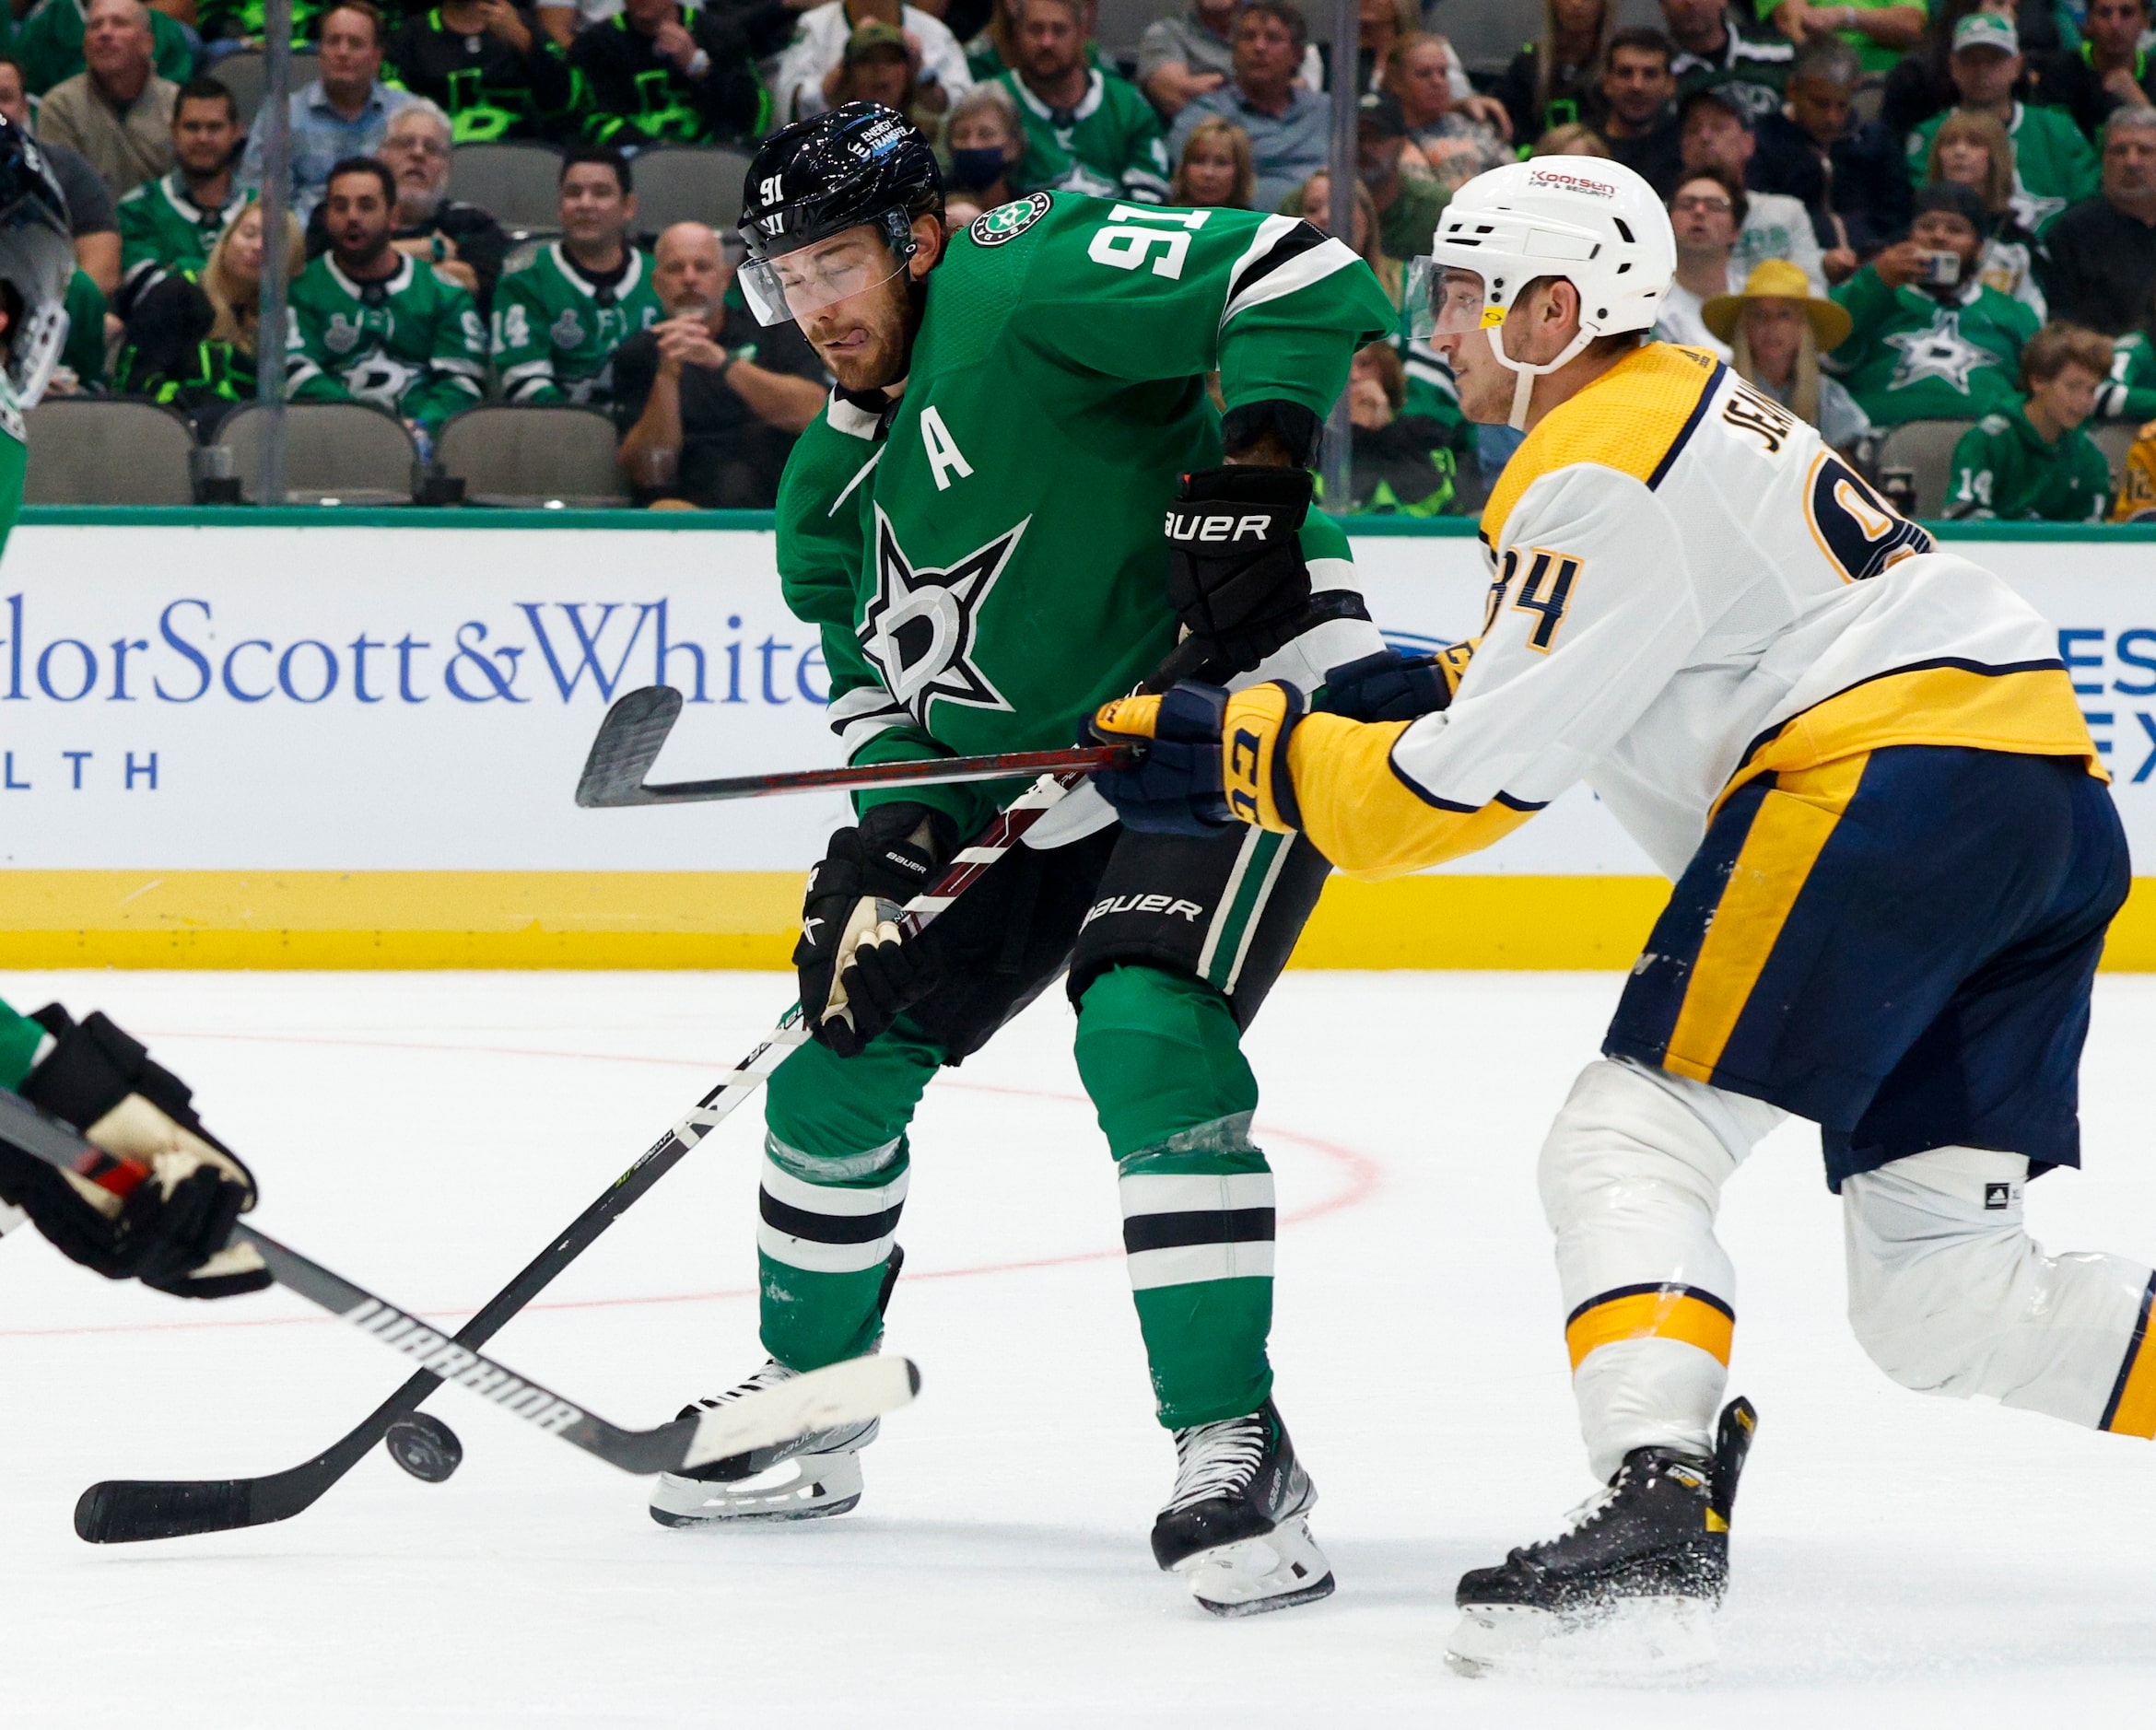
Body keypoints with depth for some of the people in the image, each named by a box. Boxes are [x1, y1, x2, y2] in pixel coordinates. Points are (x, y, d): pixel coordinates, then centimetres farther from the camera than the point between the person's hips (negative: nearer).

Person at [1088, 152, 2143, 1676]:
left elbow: (1462, 790, -9)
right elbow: (1603, 672, 34)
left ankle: (1659, 1509, -28)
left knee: (1630, 1151, -9)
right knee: (1938, 1294, 9)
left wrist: (1241, 754, 1)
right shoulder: (1686, 404, 25)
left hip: (1892, 776, -10)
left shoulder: (1600, 477, -6)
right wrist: (1429, 685, 18)